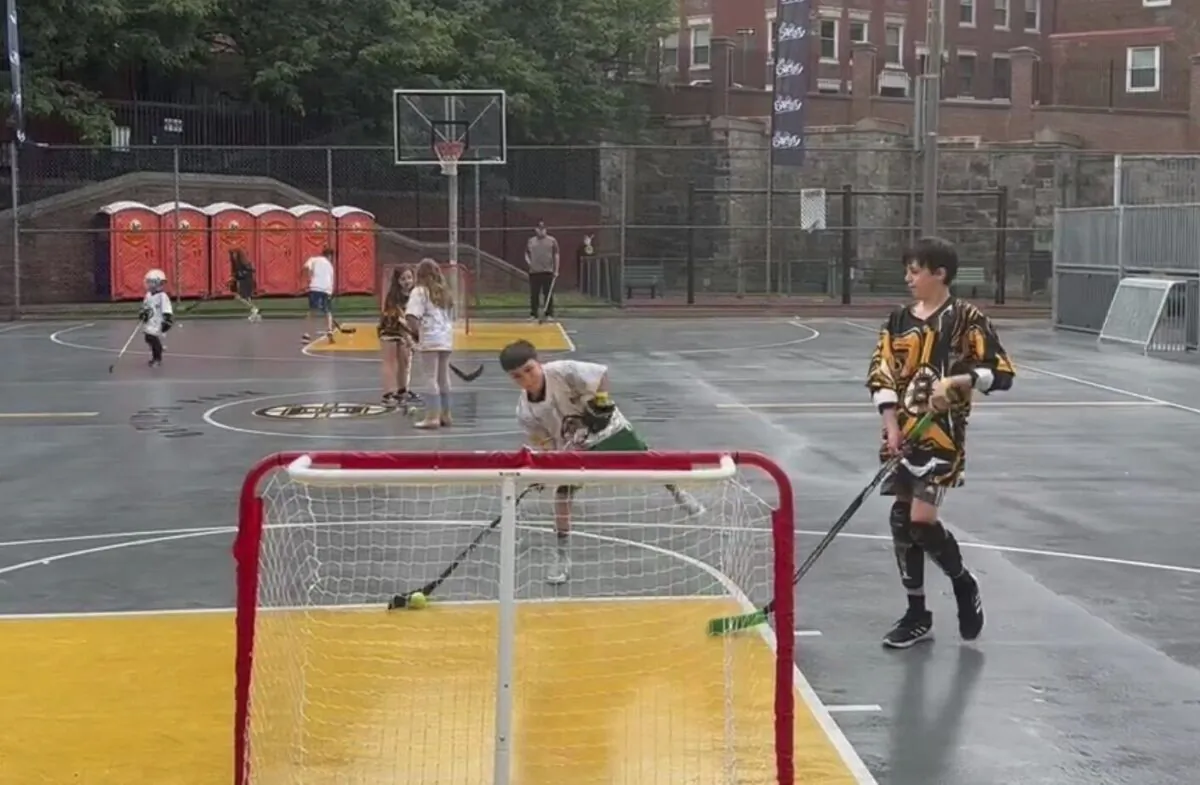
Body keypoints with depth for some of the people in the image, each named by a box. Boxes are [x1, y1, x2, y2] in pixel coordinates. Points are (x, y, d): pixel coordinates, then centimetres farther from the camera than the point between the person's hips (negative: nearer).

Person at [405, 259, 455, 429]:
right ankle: (445, 415, 20)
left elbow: (412, 317, -16)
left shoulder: (419, 291, -5)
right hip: (446, 339, 7)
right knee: (444, 378, 14)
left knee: (430, 378, -4)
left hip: (429, 340, -6)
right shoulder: (444, 292, 15)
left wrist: (416, 332, -1)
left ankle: (432, 417, -5)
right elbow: (450, 317, 15)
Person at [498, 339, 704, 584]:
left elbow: (601, 374, -23)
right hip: (573, 448, 2)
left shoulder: (562, 371, -30)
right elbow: (545, 444, -8)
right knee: (563, 492, -12)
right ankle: (561, 553, 2)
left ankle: (678, 493, 38)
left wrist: (599, 402, -21)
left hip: (607, 427, -2)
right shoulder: (525, 412, -17)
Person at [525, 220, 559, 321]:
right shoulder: (530, 241, 11)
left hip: (548, 271, -2)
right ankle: (533, 314, 11)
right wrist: (528, 261, -3)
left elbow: (556, 256, 2)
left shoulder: (552, 241, 3)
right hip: (534, 272, 2)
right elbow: (526, 254, 19)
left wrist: (556, 270, -5)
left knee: (548, 295, -1)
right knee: (534, 295, 4)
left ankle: (549, 314, 3)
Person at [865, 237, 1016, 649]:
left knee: (921, 519, -13)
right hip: (902, 432, 6)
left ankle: (964, 583, 16)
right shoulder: (899, 320, 9)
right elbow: (881, 374, 5)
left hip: (942, 434, -6)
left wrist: (956, 380, -22)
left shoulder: (966, 318, -6)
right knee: (901, 520, 6)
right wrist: (892, 426, -7)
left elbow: (1001, 372, -8)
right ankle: (917, 615, 18)